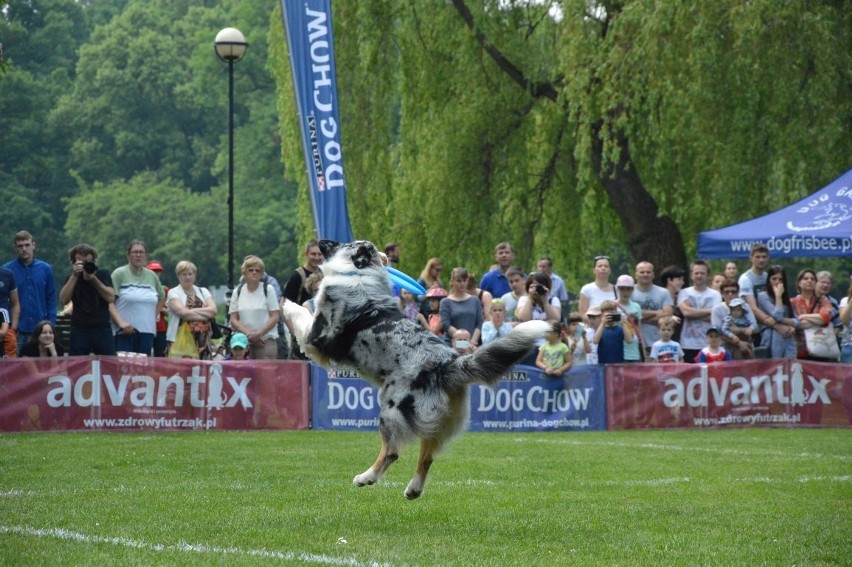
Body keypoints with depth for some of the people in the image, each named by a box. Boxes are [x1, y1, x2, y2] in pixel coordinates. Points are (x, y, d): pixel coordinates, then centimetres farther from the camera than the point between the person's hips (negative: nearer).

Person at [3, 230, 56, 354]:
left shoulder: (45, 269, 4)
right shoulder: (7, 270, -3)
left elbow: (51, 299, 9)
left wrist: (50, 325, 1)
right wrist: (11, 327, -7)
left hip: (40, 330, 2)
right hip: (16, 330, -2)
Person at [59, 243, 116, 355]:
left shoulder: (103, 274, 5)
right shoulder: (72, 278, 9)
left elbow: (111, 298, -8)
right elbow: (64, 300, -7)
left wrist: (93, 279, -16)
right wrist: (74, 276, -13)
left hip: (103, 330, -1)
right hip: (79, 331, 1)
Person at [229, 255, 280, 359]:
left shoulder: (268, 290, 3)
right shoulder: (238, 292, 10)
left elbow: (275, 317, -2)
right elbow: (234, 320, 6)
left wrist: (259, 333, -13)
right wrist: (248, 334, -10)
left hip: (266, 340, -2)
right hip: (244, 341, 2)